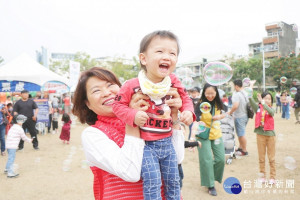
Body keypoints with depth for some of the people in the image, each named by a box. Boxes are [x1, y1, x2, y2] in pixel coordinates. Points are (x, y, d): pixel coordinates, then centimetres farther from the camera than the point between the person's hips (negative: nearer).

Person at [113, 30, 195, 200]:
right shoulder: (133, 85, -17)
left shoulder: (173, 81, -4)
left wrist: (188, 111, -8)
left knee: (173, 180, 17)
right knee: (152, 181, -9)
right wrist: (133, 115, -24)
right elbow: (118, 105, -8)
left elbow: (185, 98, 11)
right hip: (146, 144, -4)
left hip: (167, 142, 5)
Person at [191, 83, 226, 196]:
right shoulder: (200, 105, -17)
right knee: (207, 160, -3)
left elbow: (224, 114, 16)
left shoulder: (218, 103, -1)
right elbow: (196, 120, -28)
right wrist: (193, 135, -42)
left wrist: (220, 116, -8)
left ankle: (213, 177, 33)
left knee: (221, 159, 7)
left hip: (217, 134, 5)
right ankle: (210, 185, 13)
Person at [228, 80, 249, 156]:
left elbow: (235, 106, -31)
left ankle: (244, 151, 13)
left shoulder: (236, 94, -20)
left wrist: (230, 112, -16)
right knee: (240, 133, 22)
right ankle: (240, 147, 34)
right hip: (245, 115, 9)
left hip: (239, 117, -9)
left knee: (241, 134, 2)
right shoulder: (246, 93, 7)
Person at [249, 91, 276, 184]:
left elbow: (271, 112, -27)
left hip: (270, 135, -1)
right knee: (261, 157, 10)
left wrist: (262, 102, -38)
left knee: (271, 158, 7)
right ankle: (262, 175, 22)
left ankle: (272, 177, 18)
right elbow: (252, 102, -19)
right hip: (260, 134, 1)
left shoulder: (271, 109, -3)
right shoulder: (258, 108, 0)